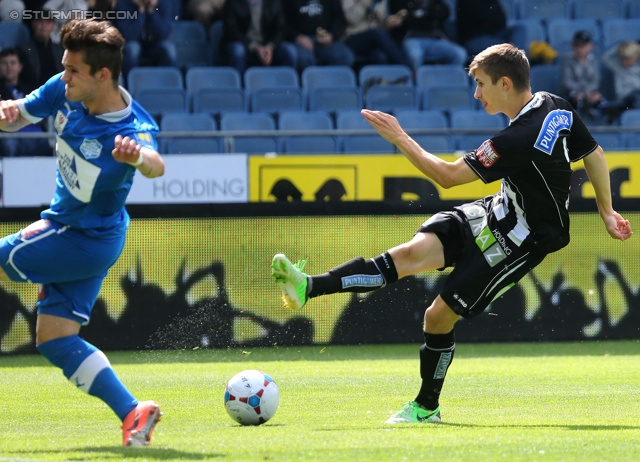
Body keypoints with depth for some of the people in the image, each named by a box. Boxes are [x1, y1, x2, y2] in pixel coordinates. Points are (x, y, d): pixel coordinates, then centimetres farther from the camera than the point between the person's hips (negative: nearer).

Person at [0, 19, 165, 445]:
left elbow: (156, 165, -52)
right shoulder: (66, 92, -10)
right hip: (65, 223, 8)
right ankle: (132, 413, 4)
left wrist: (139, 157, -76)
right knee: (54, 339, 6)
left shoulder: (133, 130, -31)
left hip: (90, 240, -8)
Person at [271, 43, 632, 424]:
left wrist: (399, 138, -15)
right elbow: (595, 154, 10)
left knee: (439, 317, -6)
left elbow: (448, 176, -22)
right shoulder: (557, 107, -4)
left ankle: (427, 406, 16)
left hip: (521, 241, -8)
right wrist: (607, 211, 23)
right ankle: (309, 287, -28)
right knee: (414, 252, -13)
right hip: (500, 212, 8)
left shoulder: (519, 140, -30)